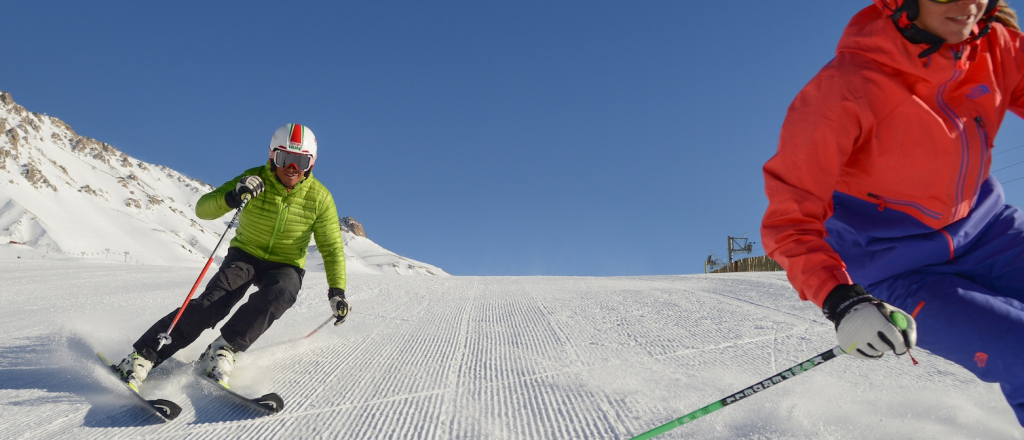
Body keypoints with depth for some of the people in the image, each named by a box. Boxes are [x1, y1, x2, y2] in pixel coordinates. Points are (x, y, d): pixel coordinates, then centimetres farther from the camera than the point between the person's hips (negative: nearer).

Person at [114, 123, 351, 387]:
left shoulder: (319, 197, -12)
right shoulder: (255, 180, -14)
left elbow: (332, 248, -6)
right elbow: (202, 209, -18)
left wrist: (337, 290, -18)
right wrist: (232, 198, -39)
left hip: (286, 266, 1)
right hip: (245, 255, 0)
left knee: (277, 295, -33)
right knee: (212, 303, -22)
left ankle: (222, 352, -30)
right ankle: (143, 355, -16)